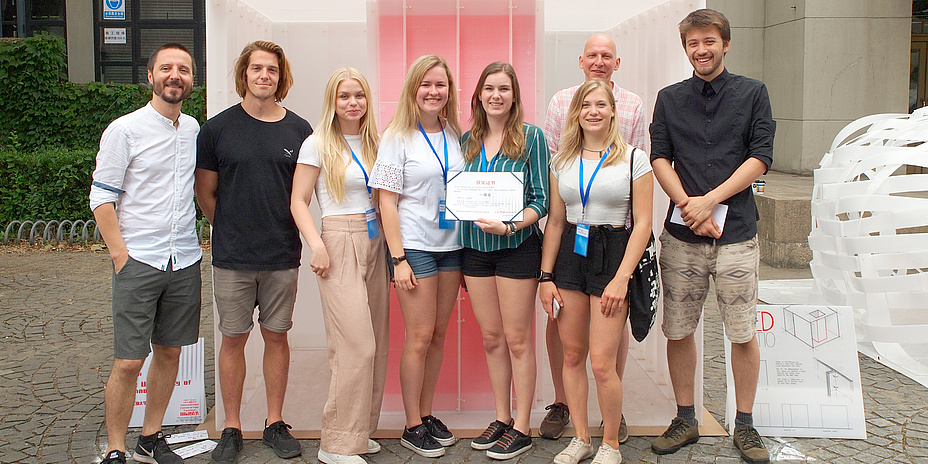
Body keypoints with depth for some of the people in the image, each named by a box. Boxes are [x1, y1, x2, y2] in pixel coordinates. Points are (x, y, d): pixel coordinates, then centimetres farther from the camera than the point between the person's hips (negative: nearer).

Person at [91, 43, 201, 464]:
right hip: (138, 261, -5)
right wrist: (121, 255, -12)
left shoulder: (194, 129, 10)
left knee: (170, 352, 12)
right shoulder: (124, 130, -7)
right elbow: (101, 199, -7)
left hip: (185, 260, 5)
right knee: (128, 362, -3)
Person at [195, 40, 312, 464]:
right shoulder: (217, 128, 0)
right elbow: (206, 194, 7)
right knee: (233, 339, 6)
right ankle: (231, 429, 19)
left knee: (277, 336, 10)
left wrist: (283, 231, 6)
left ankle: (275, 423, 23)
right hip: (232, 256, -1)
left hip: (283, 255, 1)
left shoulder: (298, 130, 3)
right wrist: (233, 231, 5)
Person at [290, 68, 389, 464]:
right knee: (357, 345, -12)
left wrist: (391, 245, 8)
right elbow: (298, 201, -3)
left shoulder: (373, 142, 15)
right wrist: (316, 244, -15)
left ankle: (360, 431, 17)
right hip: (340, 244, -6)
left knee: (376, 343, 4)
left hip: (375, 244, 6)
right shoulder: (319, 144, -1)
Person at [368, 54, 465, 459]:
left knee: (438, 335, 10)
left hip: (451, 245, 5)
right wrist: (399, 258, -13)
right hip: (415, 246, -5)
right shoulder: (397, 137, -5)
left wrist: (468, 249, 9)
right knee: (419, 338, -2)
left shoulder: (456, 136, 9)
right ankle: (412, 427, 10)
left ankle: (427, 414, 23)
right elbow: (387, 202, -7)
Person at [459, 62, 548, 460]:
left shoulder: (531, 137, -4)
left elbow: (541, 199, -6)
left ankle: (522, 428, 12)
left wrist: (510, 226, -22)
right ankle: (501, 418, 24)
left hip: (516, 247, -4)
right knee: (491, 337, 11)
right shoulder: (468, 140, 10)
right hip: (475, 248, 5)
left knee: (516, 338, 1)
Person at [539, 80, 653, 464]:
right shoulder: (562, 161, 9)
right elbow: (555, 221, 11)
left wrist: (621, 278, -12)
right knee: (572, 354, 7)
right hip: (570, 254, 4)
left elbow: (643, 223, -4)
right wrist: (546, 276, 5)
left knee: (602, 361, -6)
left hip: (613, 253, -4)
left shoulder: (633, 159, -2)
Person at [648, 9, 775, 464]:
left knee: (743, 334, 2)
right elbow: (659, 158, 5)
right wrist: (688, 206, -11)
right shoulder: (669, 98, 11)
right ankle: (685, 420, 21)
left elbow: (760, 158, -1)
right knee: (678, 331, 5)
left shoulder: (752, 93, 6)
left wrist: (710, 200, -12)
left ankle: (744, 425, 18)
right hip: (681, 236, 2)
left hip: (735, 234, -1)